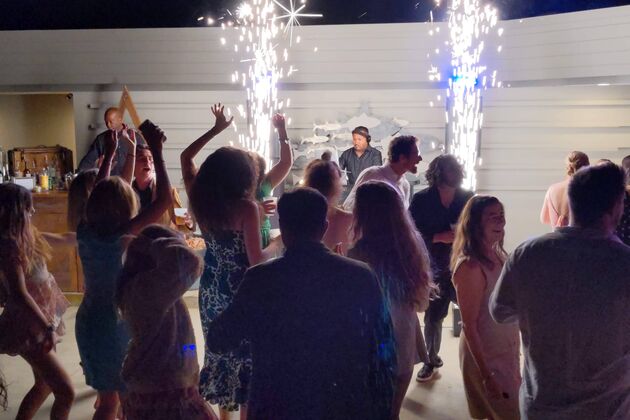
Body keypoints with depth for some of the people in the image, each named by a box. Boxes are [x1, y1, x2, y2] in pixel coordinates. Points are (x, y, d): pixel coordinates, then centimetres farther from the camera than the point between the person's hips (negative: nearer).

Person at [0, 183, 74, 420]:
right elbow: (19, 295, -31)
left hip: (37, 322, 10)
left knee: (44, 385, 23)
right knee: (65, 391, -8)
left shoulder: (22, 237, 3)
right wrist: (48, 328, -34)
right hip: (28, 328, -10)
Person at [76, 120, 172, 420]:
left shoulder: (86, 233, -3)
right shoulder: (120, 237, -21)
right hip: (115, 325, -7)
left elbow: (99, 195, 15)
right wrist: (156, 151, -20)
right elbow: (164, 200, -24)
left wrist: (109, 153, 22)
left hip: (88, 322, 7)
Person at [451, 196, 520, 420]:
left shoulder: (500, 255, 0)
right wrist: (486, 374, -20)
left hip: (507, 351, 7)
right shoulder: (470, 266, -24)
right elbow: (469, 326, -21)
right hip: (485, 356, -7)